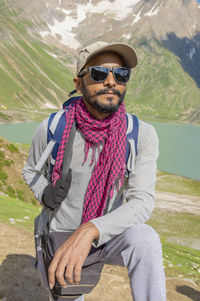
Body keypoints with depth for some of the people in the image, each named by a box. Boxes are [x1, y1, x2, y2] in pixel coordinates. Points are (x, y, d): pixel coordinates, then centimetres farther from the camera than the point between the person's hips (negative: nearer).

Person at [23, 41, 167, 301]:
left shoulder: (142, 135, -18)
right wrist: (44, 193, -18)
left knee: (145, 238, -33)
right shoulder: (52, 129, -15)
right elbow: (31, 170, 6)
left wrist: (89, 231, -42)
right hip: (60, 239, 2)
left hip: (107, 237, -1)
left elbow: (142, 201, -26)